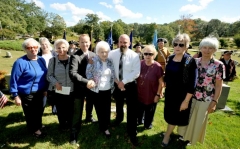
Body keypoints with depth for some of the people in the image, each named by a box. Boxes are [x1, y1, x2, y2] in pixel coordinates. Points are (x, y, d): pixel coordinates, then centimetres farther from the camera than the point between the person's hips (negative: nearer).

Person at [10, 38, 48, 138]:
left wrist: (45, 89, 10)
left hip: (40, 92, 6)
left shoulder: (41, 60, 1)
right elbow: (14, 80, -15)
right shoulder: (20, 62, -18)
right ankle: (34, 130, 36)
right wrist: (15, 96, -13)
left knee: (39, 112, 23)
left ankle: (38, 127, 49)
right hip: (27, 94, -6)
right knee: (31, 114, 11)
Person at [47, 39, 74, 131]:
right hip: (58, 91, 0)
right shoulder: (53, 60, -2)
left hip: (71, 90, 0)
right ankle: (62, 125, 40)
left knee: (70, 110, 14)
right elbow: (49, 75, 0)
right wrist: (55, 83, -16)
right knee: (60, 110, 14)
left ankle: (70, 125, 40)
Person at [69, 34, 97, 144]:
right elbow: (72, 73, -29)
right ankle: (74, 133, 20)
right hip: (80, 87, -5)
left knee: (90, 104, 28)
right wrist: (86, 82, -37)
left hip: (91, 86, 6)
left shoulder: (93, 55, 0)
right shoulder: (75, 56, -17)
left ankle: (89, 117, 57)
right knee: (77, 111, 3)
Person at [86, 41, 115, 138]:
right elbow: (88, 73, -7)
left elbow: (113, 76, 10)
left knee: (107, 110, 8)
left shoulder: (110, 62, 4)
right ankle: (102, 126, 30)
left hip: (107, 91, 3)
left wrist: (112, 88, 7)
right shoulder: (93, 61, -9)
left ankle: (105, 127, 29)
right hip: (96, 91, -3)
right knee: (99, 110, 10)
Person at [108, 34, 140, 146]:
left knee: (132, 110, 2)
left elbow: (136, 73, -17)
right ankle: (119, 118, 56)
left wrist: (124, 82, -20)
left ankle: (132, 133, 19)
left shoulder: (134, 56, -14)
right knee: (119, 105, 25)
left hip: (130, 85, -3)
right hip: (117, 84, 3)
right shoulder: (112, 54, -7)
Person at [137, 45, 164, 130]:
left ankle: (148, 124, 45)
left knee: (149, 112, 18)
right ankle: (139, 121, 51)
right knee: (139, 109, 23)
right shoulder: (140, 64, -7)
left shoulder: (157, 66, -19)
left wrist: (158, 94, -12)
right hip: (139, 93, 4)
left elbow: (161, 82, -13)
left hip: (151, 95, -3)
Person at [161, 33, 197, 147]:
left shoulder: (190, 61, -18)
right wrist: (165, 88, 13)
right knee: (169, 114, 19)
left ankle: (167, 135, 33)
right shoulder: (170, 58, -1)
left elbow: (192, 83, -18)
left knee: (175, 116, 11)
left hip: (182, 94, -5)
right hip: (169, 92, 6)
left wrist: (186, 100, -18)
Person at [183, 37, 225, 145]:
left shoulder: (219, 65, -11)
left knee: (199, 121, 16)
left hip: (205, 100, -2)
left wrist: (214, 102, -8)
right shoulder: (195, 61, -2)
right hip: (190, 96, 3)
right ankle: (185, 135, 44)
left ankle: (193, 138, 42)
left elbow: (218, 86, -7)